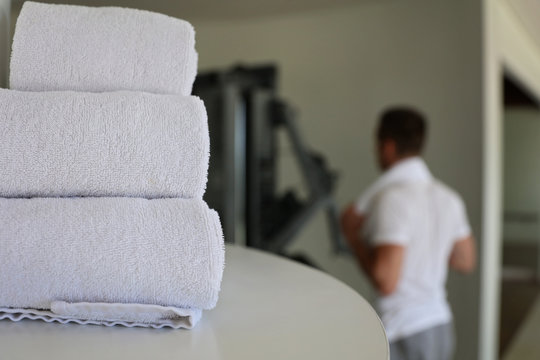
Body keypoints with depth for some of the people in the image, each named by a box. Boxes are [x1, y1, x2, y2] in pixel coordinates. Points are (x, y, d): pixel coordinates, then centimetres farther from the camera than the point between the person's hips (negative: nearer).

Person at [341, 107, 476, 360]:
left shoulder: (392, 198, -20)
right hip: (440, 326, 8)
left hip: (404, 335, -8)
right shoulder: (447, 197, 4)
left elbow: (385, 281, -25)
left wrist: (353, 235, -12)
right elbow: (466, 261, 16)